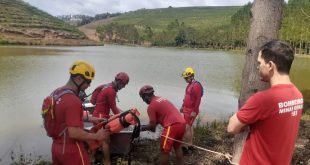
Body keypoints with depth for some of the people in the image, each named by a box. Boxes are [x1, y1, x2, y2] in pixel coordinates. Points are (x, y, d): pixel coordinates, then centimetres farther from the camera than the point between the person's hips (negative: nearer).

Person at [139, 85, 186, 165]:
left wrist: (143, 128, 16)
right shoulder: (161, 99, 20)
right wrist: (149, 126, 28)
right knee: (177, 146, 26)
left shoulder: (151, 106, -5)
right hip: (182, 123, 9)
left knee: (165, 151, 7)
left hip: (172, 125, -9)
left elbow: (152, 125, -3)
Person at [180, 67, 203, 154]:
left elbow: (198, 99, -21)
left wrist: (194, 111, -21)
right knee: (189, 127, 15)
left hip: (191, 111, -10)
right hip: (187, 110, 10)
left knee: (186, 128, -8)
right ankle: (189, 145, 26)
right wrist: (183, 106, 20)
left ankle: (185, 147, -1)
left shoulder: (196, 85, -17)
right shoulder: (190, 84, 12)